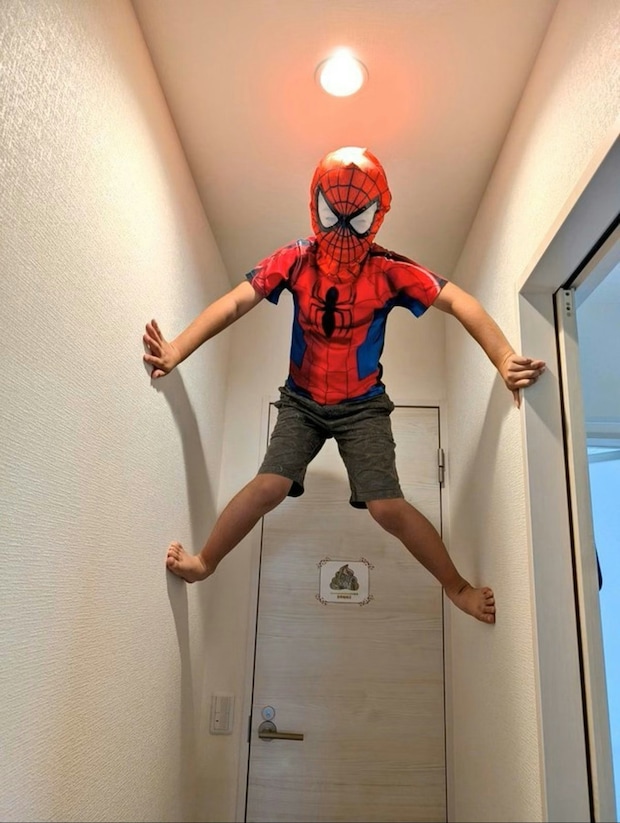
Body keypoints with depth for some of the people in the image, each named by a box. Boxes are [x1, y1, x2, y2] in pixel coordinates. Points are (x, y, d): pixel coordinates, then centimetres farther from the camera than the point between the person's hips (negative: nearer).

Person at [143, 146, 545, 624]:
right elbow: (236, 303, -15)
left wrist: (505, 359, -31)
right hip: (302, 400, 1)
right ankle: (205, 563, 10)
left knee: (387, 507, -10)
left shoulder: (390, 271, -13)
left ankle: (457, 586, 12)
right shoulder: (294, 261, -9)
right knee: (270, 486, -14)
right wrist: (177, 350, -26)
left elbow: (460, 303, -17)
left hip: (363, 405, -1)